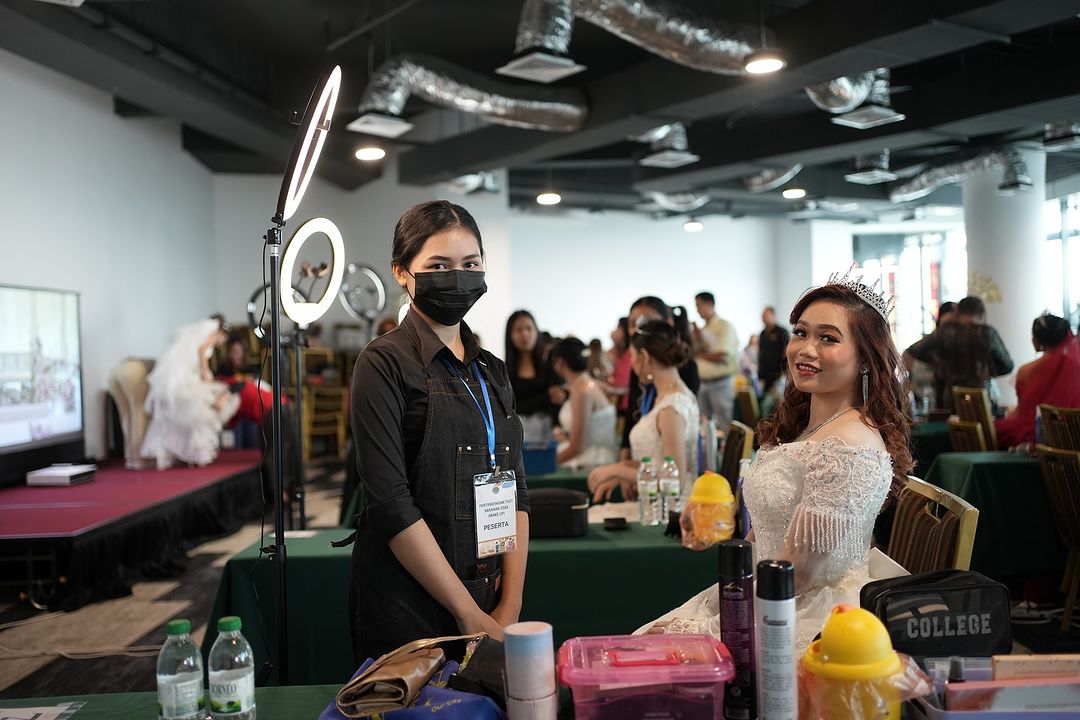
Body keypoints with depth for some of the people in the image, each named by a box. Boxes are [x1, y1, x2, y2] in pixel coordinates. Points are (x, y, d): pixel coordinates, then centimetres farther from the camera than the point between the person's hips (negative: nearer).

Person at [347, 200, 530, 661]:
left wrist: (510, 607, -4)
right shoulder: (385, 363, -9)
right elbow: (391, 503, -16)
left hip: (487, 598, 6)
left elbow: (514, 493, 7)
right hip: (407, 609, -6)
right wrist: (470, 614, -15)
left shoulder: (491, 371, 11)